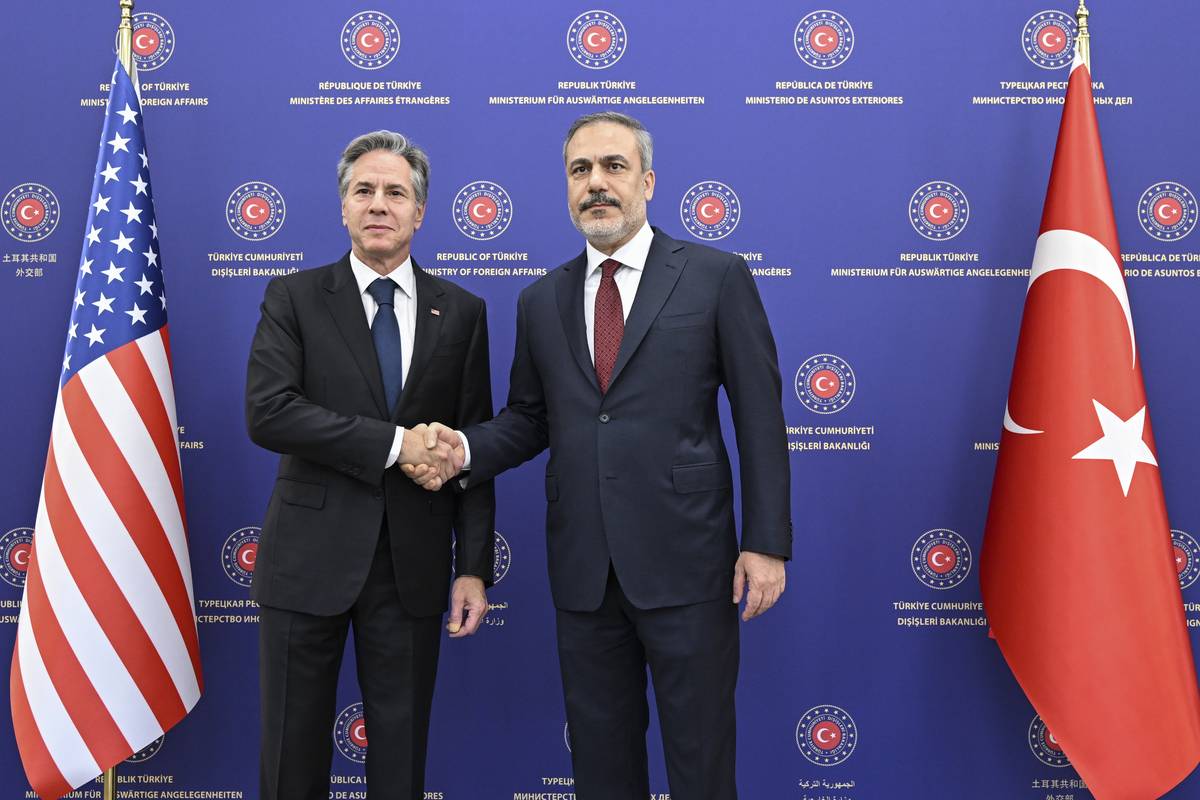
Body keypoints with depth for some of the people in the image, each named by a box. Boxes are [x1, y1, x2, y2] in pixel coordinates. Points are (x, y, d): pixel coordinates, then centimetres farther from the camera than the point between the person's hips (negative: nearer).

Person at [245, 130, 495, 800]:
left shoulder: (462, 312, 5)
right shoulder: (294, 299, 1)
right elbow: (267, 413, -14)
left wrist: (475, 567, -2)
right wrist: (393, 443, -18)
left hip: (415, 563, 1)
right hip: (311, 557, -1)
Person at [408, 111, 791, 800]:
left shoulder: (718, 277, -2)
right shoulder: (541, 302, 11)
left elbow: (760, 416, -4)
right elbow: (529, 419, 15)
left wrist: (767, 542, -8)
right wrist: (465, 447, -6)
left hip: (684, 562, -4)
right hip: (582, 569, 4)